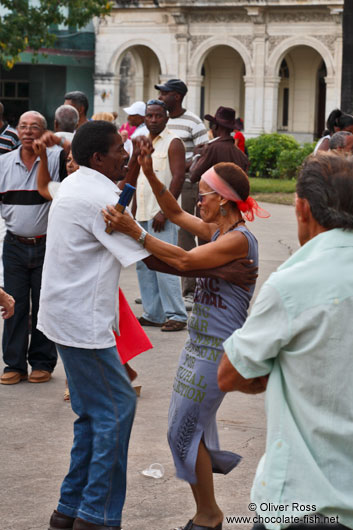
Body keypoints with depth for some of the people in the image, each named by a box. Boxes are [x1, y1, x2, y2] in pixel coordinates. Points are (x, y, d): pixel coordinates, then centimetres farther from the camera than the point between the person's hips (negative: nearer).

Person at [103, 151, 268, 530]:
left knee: (184, 430, -3)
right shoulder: (216, 231, 9)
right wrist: (150, 175, 9)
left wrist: (135, 232, -35)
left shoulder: (239, 239, -19)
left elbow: (184, 261, -30)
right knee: (185, 426, 16)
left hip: (216, 350, -10)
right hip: (200, 343, 10)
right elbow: (175, 214, 21)